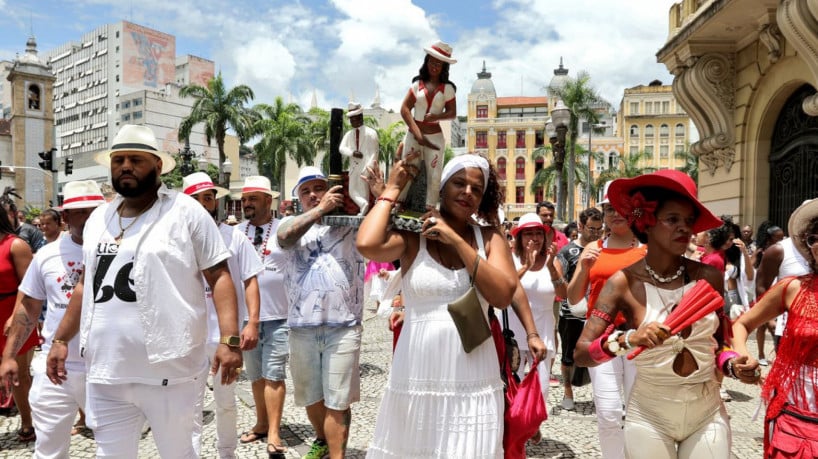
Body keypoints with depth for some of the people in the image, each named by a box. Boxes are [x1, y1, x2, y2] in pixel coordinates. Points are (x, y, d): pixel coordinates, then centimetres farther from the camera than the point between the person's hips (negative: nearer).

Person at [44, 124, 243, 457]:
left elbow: (219, 277, -9)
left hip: (169, 371, -5)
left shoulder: (186, 212, -6)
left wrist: (229, 339, -19)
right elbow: (86, 285, 20)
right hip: (105, 373, 5)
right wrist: (60, 339, 16)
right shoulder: (98, 218, 11)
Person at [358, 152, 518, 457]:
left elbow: (503, 295, -9)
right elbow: (367, 245, -22)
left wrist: (456, 240, -11)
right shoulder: (412, 235, -2)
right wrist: (392, 189, -8)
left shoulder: (490, 237, 5)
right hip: (418, 378, -1)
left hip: (473, 381, 2)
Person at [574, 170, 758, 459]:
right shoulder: (624, 283, -12)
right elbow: (581, 354, -16)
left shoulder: (708, 277, -4)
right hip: (649, 417, -2)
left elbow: (717, 342, 11)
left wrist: (732, 364, -9)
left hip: (708, 413, 3)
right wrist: (627, 340, -31)